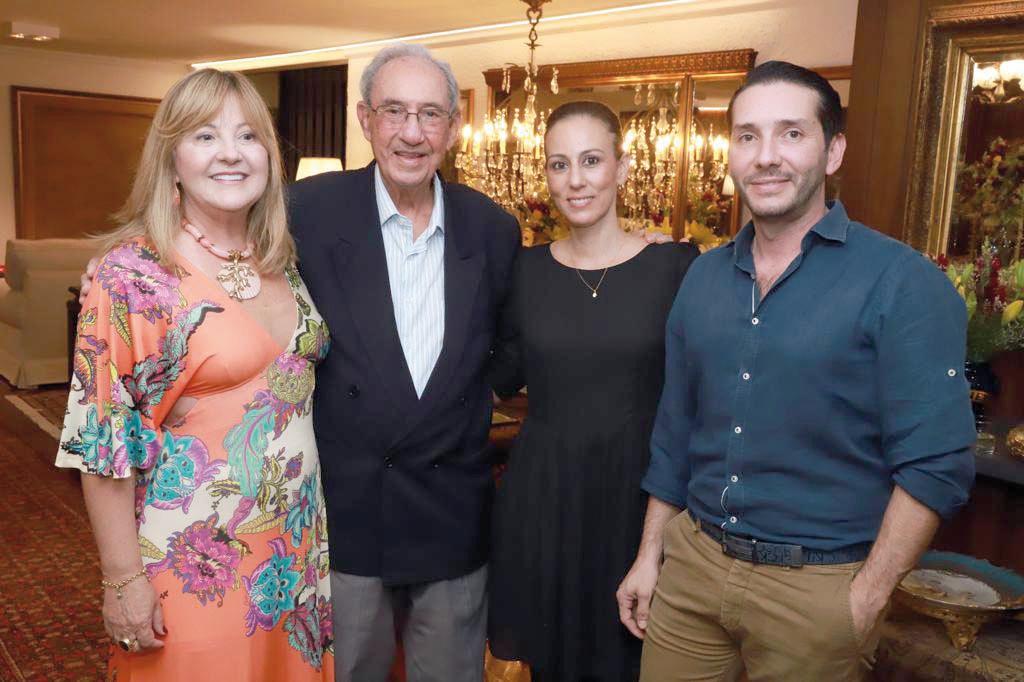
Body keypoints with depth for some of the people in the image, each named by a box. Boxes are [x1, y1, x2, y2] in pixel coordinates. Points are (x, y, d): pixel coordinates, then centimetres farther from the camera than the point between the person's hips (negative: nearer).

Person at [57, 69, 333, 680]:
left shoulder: (283, 259, 2)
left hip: (297, 545, 6)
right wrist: (124, 580, -12)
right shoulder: (133, 273, -15)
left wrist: (317, 527, 11)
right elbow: (101, 440, -13)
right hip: (196, 560, -5)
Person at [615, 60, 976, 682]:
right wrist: (650, 554, 11)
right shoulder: (704, 277, 4)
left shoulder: (903, 284, -12)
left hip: (817, 585, -4)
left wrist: (866, 602, -16)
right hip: (692, 563, 5)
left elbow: (936, 462, -14)